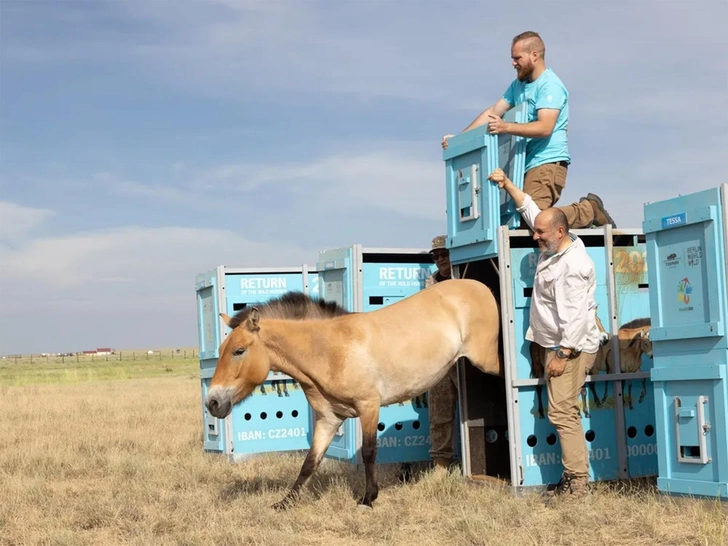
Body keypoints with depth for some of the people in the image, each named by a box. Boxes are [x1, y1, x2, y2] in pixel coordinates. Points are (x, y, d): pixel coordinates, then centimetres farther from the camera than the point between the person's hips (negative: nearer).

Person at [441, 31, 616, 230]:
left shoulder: (550, 85, -9)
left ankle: (588, 211, -2)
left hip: (547, 162, -9)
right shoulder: (518, 85, 20)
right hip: (528, 163, 9)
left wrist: (506, 127, -31)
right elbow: (493, 112, 17)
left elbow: (544, 128, -21)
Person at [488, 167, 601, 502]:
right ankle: (572, 477, 13)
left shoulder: (572, 265, -20)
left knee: (562, 412, -13)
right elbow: (529, 209, 21)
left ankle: (577, 482, -12)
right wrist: (507, 184, 17)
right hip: (555, 345, 10)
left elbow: (575, 316, -24)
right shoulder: (552, 249, 8)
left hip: (571, 348, -10)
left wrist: (563, 355, -23)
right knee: (564, 413, 9)